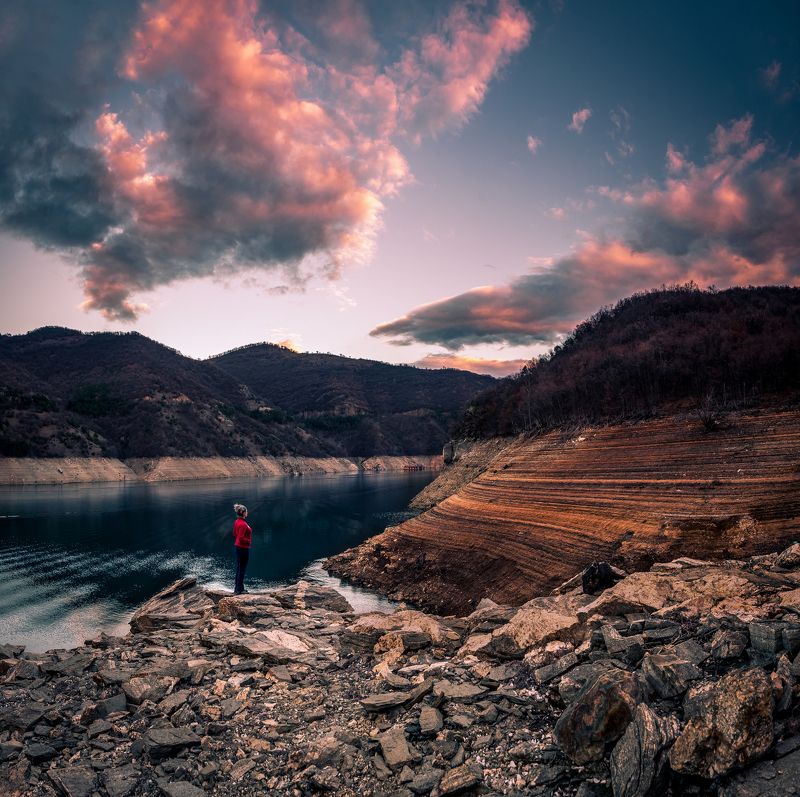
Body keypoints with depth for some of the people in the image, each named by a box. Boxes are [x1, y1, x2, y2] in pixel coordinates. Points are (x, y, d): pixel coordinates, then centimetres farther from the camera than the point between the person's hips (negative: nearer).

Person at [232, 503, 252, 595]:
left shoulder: (237, 522, 6)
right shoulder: (242, 524, -23)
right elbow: (241, 538, -26)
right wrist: (249, 541, -12)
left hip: (237, 546, 10)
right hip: (243, 548, -10)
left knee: (239, 568, 18)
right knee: (242, 569, 1)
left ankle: (237, 587, 27)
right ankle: (239, 590, 8)